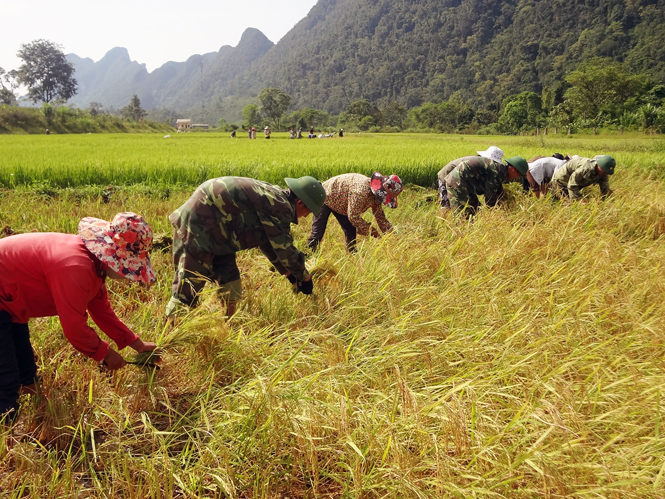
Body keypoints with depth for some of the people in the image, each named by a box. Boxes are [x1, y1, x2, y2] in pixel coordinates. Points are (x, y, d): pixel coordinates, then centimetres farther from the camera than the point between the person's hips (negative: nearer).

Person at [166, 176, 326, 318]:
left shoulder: (274, 196, 13)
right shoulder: (280, 206, -18)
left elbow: (269, 242, 23)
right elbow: (284, 248, -14)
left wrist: (289, 273, 26)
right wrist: (304, 277, 2)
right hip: (197, 223, -11)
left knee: (229, 280, 11)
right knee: (189, 284, -9)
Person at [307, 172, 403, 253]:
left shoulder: (376, 195, -10)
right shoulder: (361, 191, -40)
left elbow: (380, 217, 3)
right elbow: (353, 216, -35)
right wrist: (370, 230, -26)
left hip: (340, 204, 9)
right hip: (326, 197, -9)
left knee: (351, 231, 3)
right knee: (318, 231, -10)